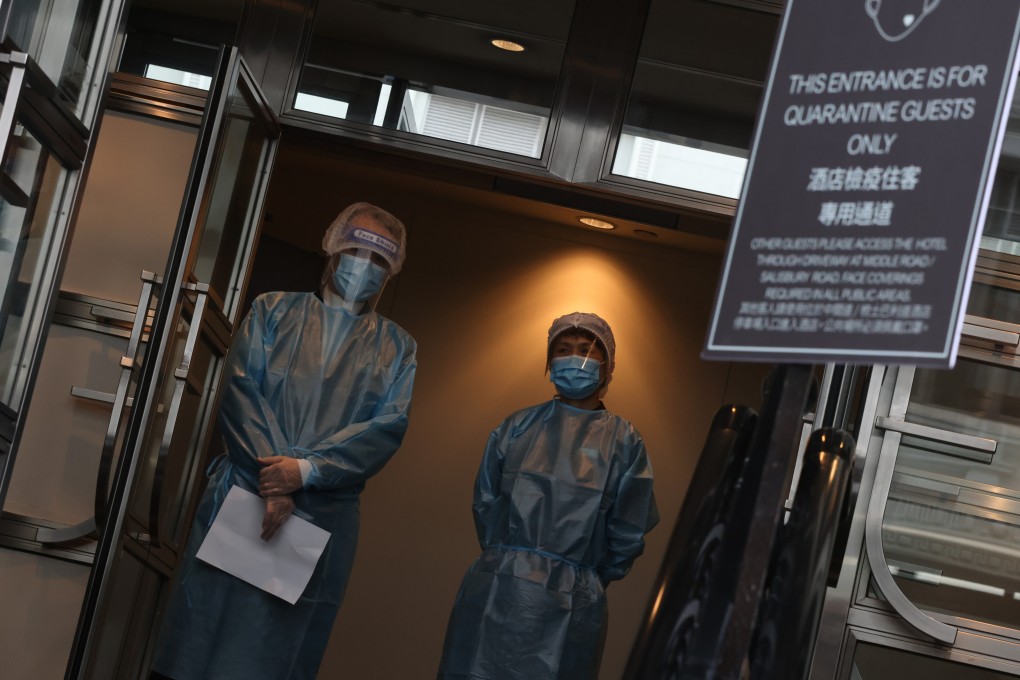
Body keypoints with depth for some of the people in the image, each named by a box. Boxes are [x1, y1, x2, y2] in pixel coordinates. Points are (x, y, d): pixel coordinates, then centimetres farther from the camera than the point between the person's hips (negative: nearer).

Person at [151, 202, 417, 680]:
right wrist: (272, 481, -13)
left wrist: (305, 470, -15)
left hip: (322, 520, 0)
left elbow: (388, 428, -1)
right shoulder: (273, 311, 12)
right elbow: (240, 391, 0)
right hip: (241, 498, 0)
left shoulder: (396, 348, 12)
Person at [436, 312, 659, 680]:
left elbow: (628, 532, 5)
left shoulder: (623, 442, 4)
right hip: (495, 596, 1)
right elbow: (486, 503, 13)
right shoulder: (518, 426, 9)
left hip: (568, 608, -1)